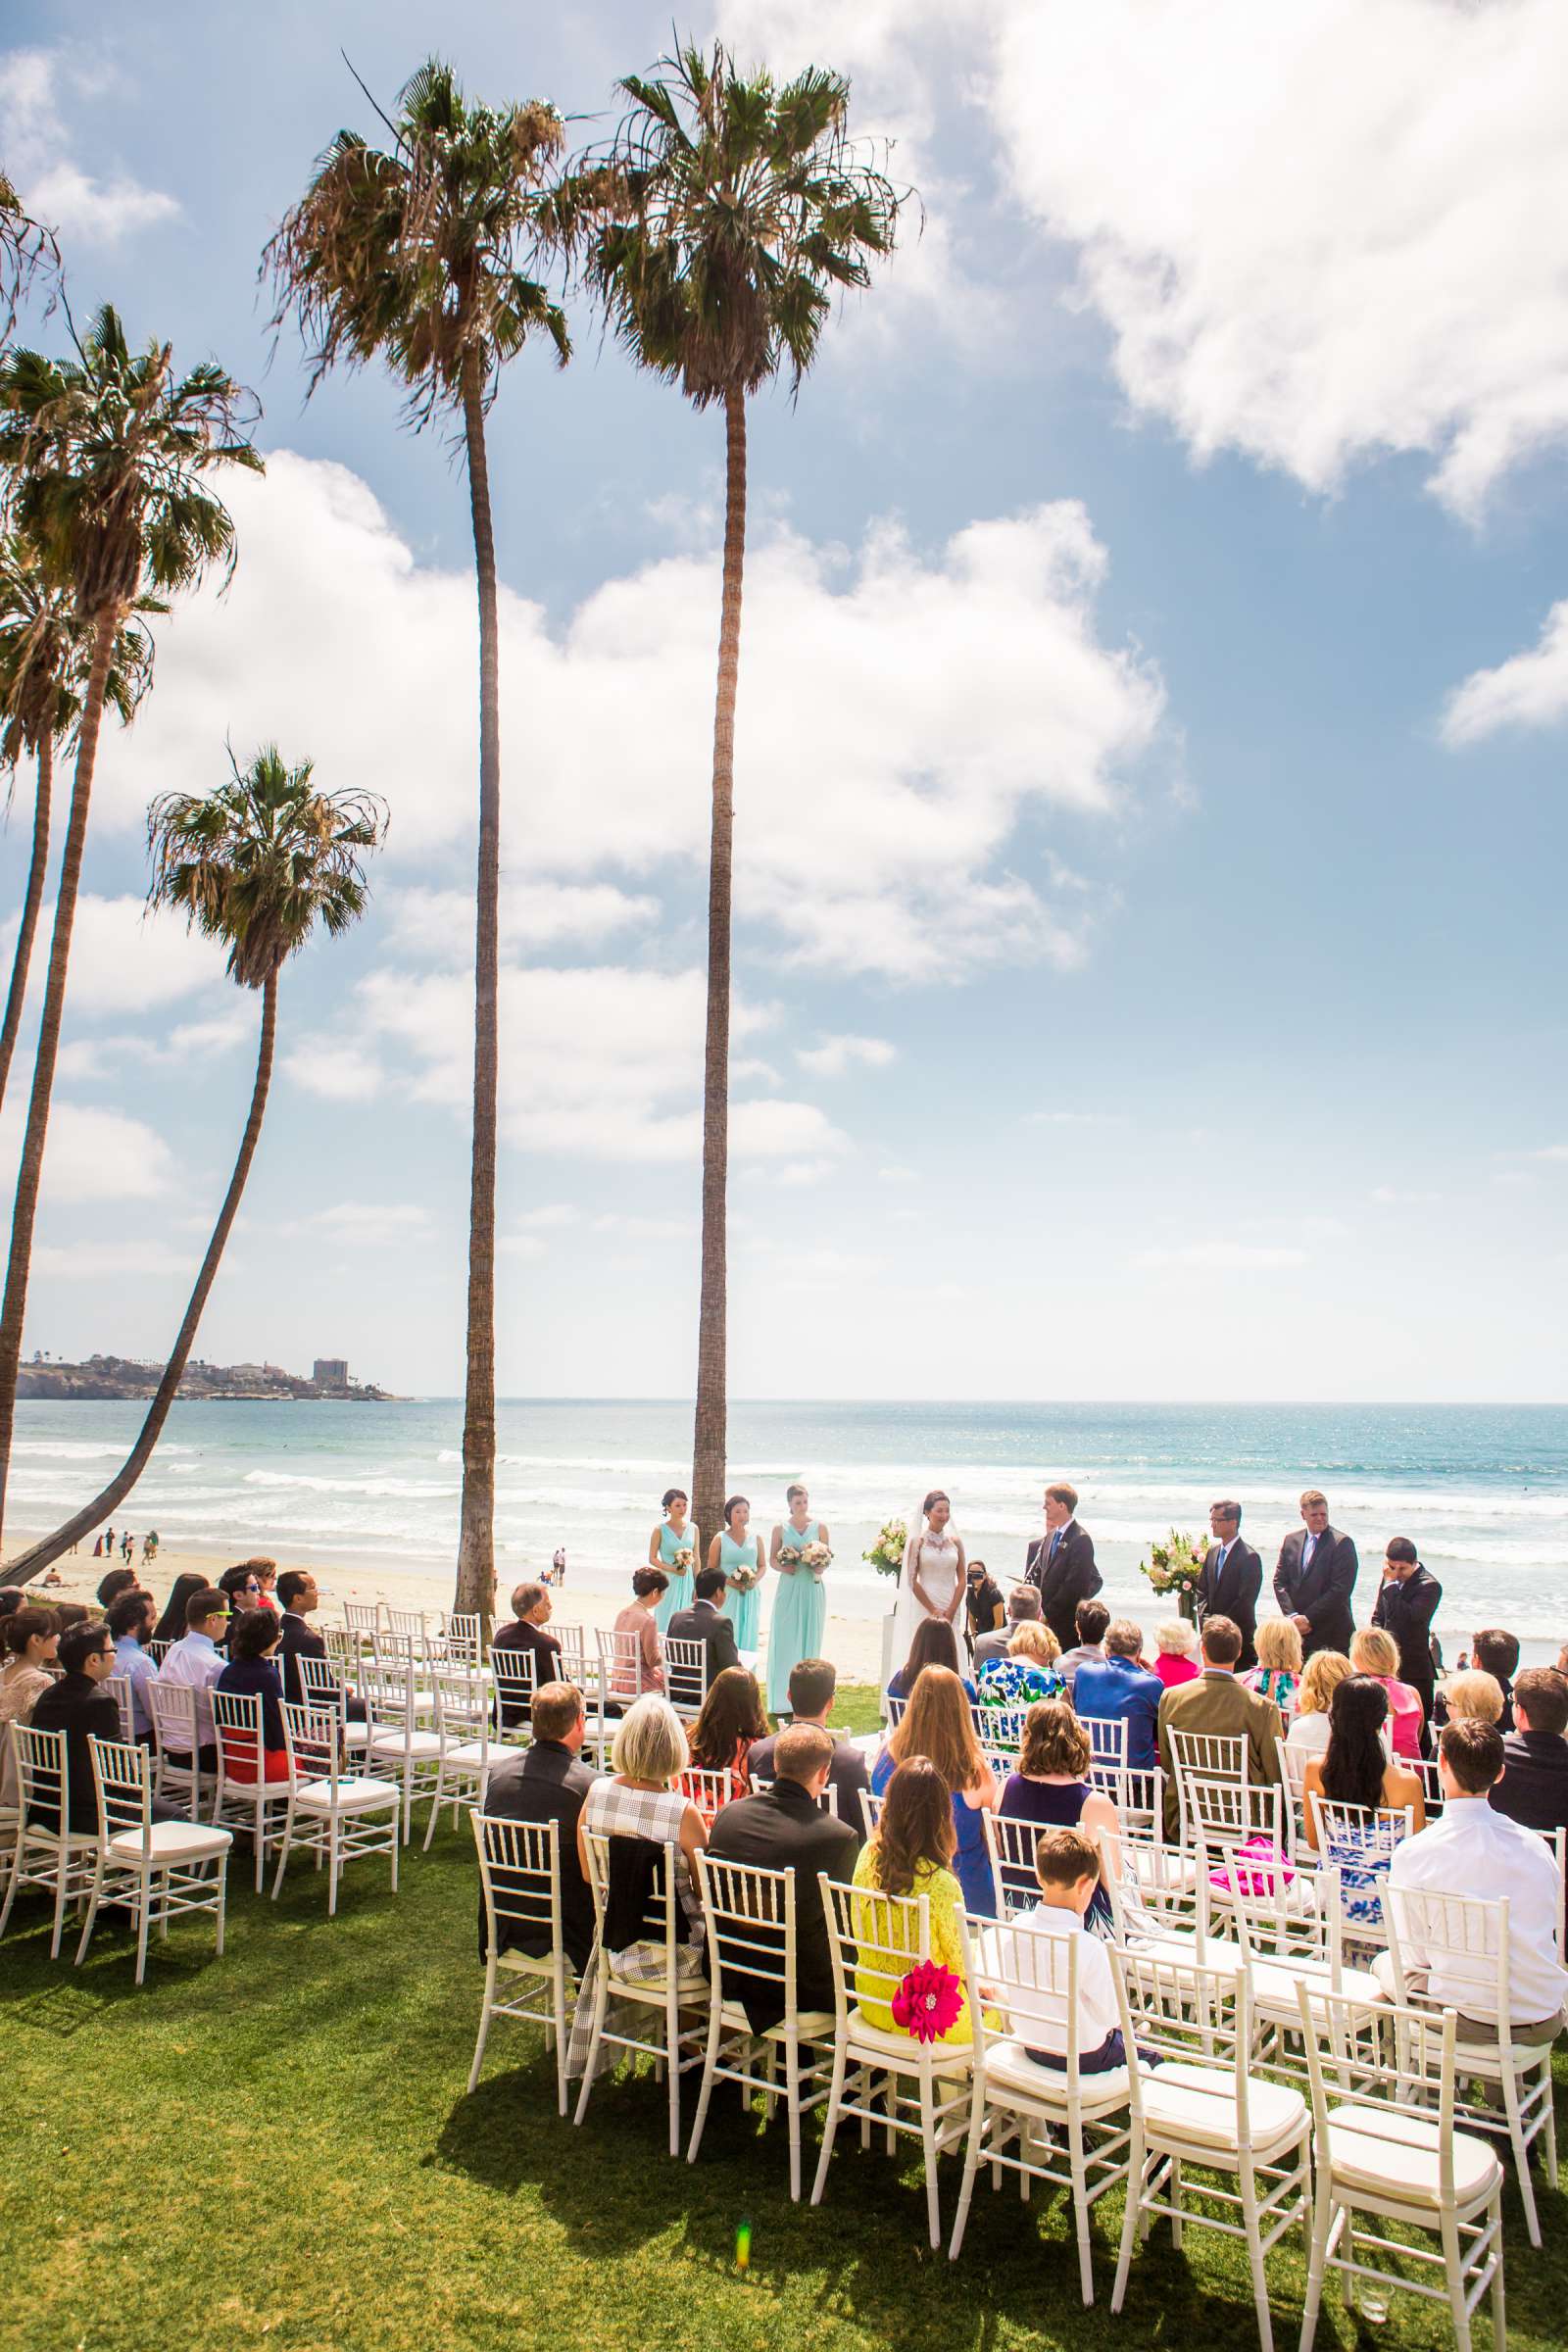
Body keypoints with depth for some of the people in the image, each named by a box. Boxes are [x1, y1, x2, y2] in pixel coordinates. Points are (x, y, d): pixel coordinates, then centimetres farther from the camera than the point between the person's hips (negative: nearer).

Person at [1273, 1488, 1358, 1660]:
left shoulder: (1342, 1543, -7)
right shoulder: (1291, 1540, 10)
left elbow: (1340, 1589, -13)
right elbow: (1279, 1581, 9)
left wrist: (1309, 1618, -12)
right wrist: (1293, 1616, -5)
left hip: (1332, 1634, -4)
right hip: (1297, 1632, 4)